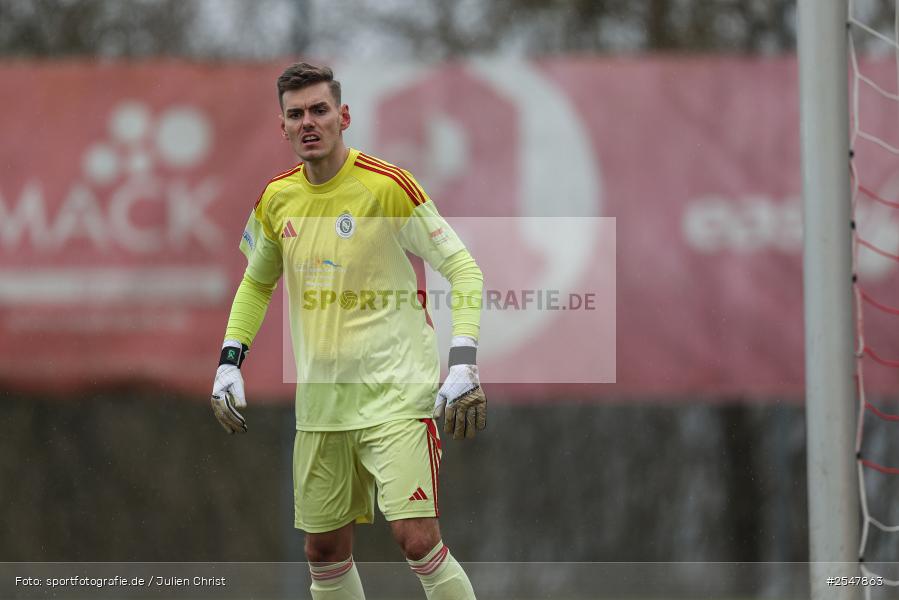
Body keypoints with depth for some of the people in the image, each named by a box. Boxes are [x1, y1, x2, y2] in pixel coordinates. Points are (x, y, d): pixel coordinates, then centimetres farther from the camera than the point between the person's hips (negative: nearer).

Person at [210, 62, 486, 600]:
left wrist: (463, 363, -19)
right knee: (325, 551, 9)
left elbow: (462, 268, -9)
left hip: (396, 394, -6)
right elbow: (256, 283, 24)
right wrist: (230, 360, 12)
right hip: (320, 403, 6)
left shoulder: (386, 185, -11)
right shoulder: (276, 199, 6)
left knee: (417, 539, -17)